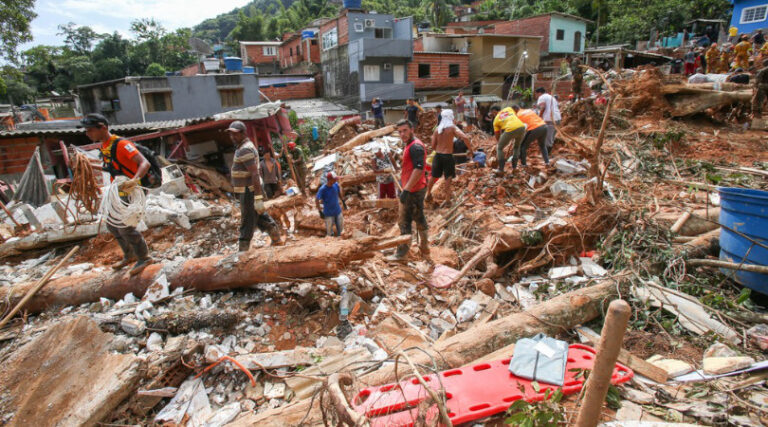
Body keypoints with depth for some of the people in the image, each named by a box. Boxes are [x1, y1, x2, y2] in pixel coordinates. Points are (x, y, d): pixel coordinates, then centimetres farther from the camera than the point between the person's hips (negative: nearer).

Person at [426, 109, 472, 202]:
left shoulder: (437, 129, 3)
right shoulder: (453, 128, -8)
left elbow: (433, 146, 3)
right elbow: (465, 137, -21)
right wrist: (470, 149, -10)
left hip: (437, 155, 4)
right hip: (448, 156, -4)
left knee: (433, 176, 19)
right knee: (448, 177, 4)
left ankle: (428, 195, 32)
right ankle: (449, 197, 8)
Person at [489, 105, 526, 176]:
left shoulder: (496, 120, 21)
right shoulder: (509, 108, 27)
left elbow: (497, 136, 25)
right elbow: (516, 117, 26)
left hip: (510, 130, -4)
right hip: (521, 127, 4)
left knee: (499, 148, 17)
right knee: (517, 146, 29)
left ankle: (501, 171, 11)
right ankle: (514, 168, 27)